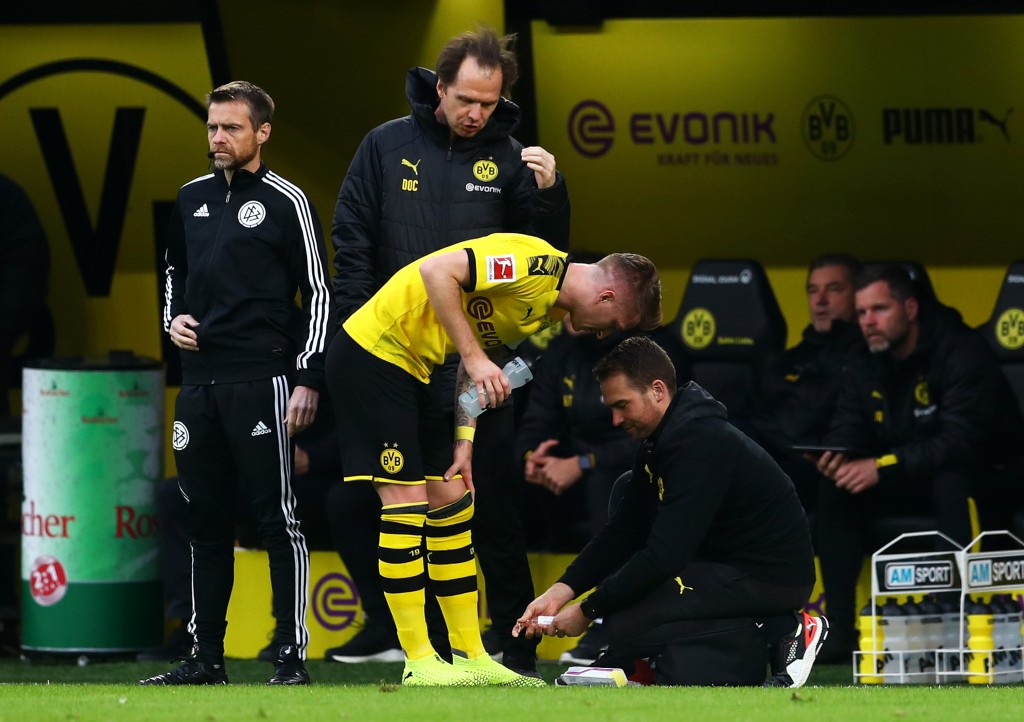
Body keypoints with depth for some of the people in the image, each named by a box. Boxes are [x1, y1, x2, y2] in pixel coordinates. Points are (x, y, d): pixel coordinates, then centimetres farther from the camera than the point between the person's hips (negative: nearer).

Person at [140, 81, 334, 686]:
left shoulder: (285, 202, -3)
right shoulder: (193, 199, 15)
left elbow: (318, 292, -4)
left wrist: (309, 379, -10)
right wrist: (174, 317, 9)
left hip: (261, 380, -6)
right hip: (200, 381, 6)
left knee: (278, 518, -7)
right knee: (207, 522, 9)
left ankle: (292, 654, -5)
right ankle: (207, 656, 14)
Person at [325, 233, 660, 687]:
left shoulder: (550, 307, 11)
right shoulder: (536, 266, -20)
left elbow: (478, 368, 15)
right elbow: (436, 271, -26)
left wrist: (464, 441, 4)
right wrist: (474, 355, -23)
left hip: (411, 370, 10)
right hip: (371, 350, -10)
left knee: (451, 500, 9)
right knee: (407, 500, -10)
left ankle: (471, 657, 13)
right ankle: (420, 665, -7)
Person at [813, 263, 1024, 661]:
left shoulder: (962, 354, -21)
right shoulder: (864, 367, 2)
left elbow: (963, 442, -30)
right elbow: (847, 430, 1)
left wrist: (884, 467, -35)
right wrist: (838, 457, -25)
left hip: (985, 477, -7)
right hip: (912, 482, 7)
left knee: (952, 483, -39)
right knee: (835, 488, -14)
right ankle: (841, 631, -17)